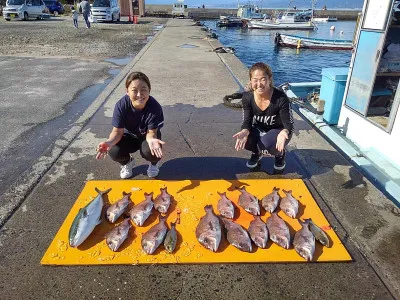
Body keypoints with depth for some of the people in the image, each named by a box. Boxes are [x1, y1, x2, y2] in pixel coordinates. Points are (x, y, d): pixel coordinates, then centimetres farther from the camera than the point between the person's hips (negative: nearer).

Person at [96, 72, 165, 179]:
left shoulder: (155, 107, -31)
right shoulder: (121, 105, -27)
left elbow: (151, 132, -25)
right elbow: (117, 131, -22)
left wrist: (151, 140, -51)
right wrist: (109, 142, -45)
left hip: (147, 135, -1)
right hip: (130, 136, 2)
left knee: (149, 151, -35)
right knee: (114, 152, -27)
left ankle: (153, 163, 8)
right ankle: (127, 162, 14)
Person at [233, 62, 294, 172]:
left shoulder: (281, 98, -29)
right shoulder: (247, 97, -19)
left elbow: (289, 124, -22)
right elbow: (247, 121, -14)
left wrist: (284, 133, -47)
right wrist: (245, 131, -38)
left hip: (278, 131, -3)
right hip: (259, 130, 3)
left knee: (266, 144, -36)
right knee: (244, 140, -28)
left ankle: (280, 154, 3)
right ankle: (256, 153, 10)